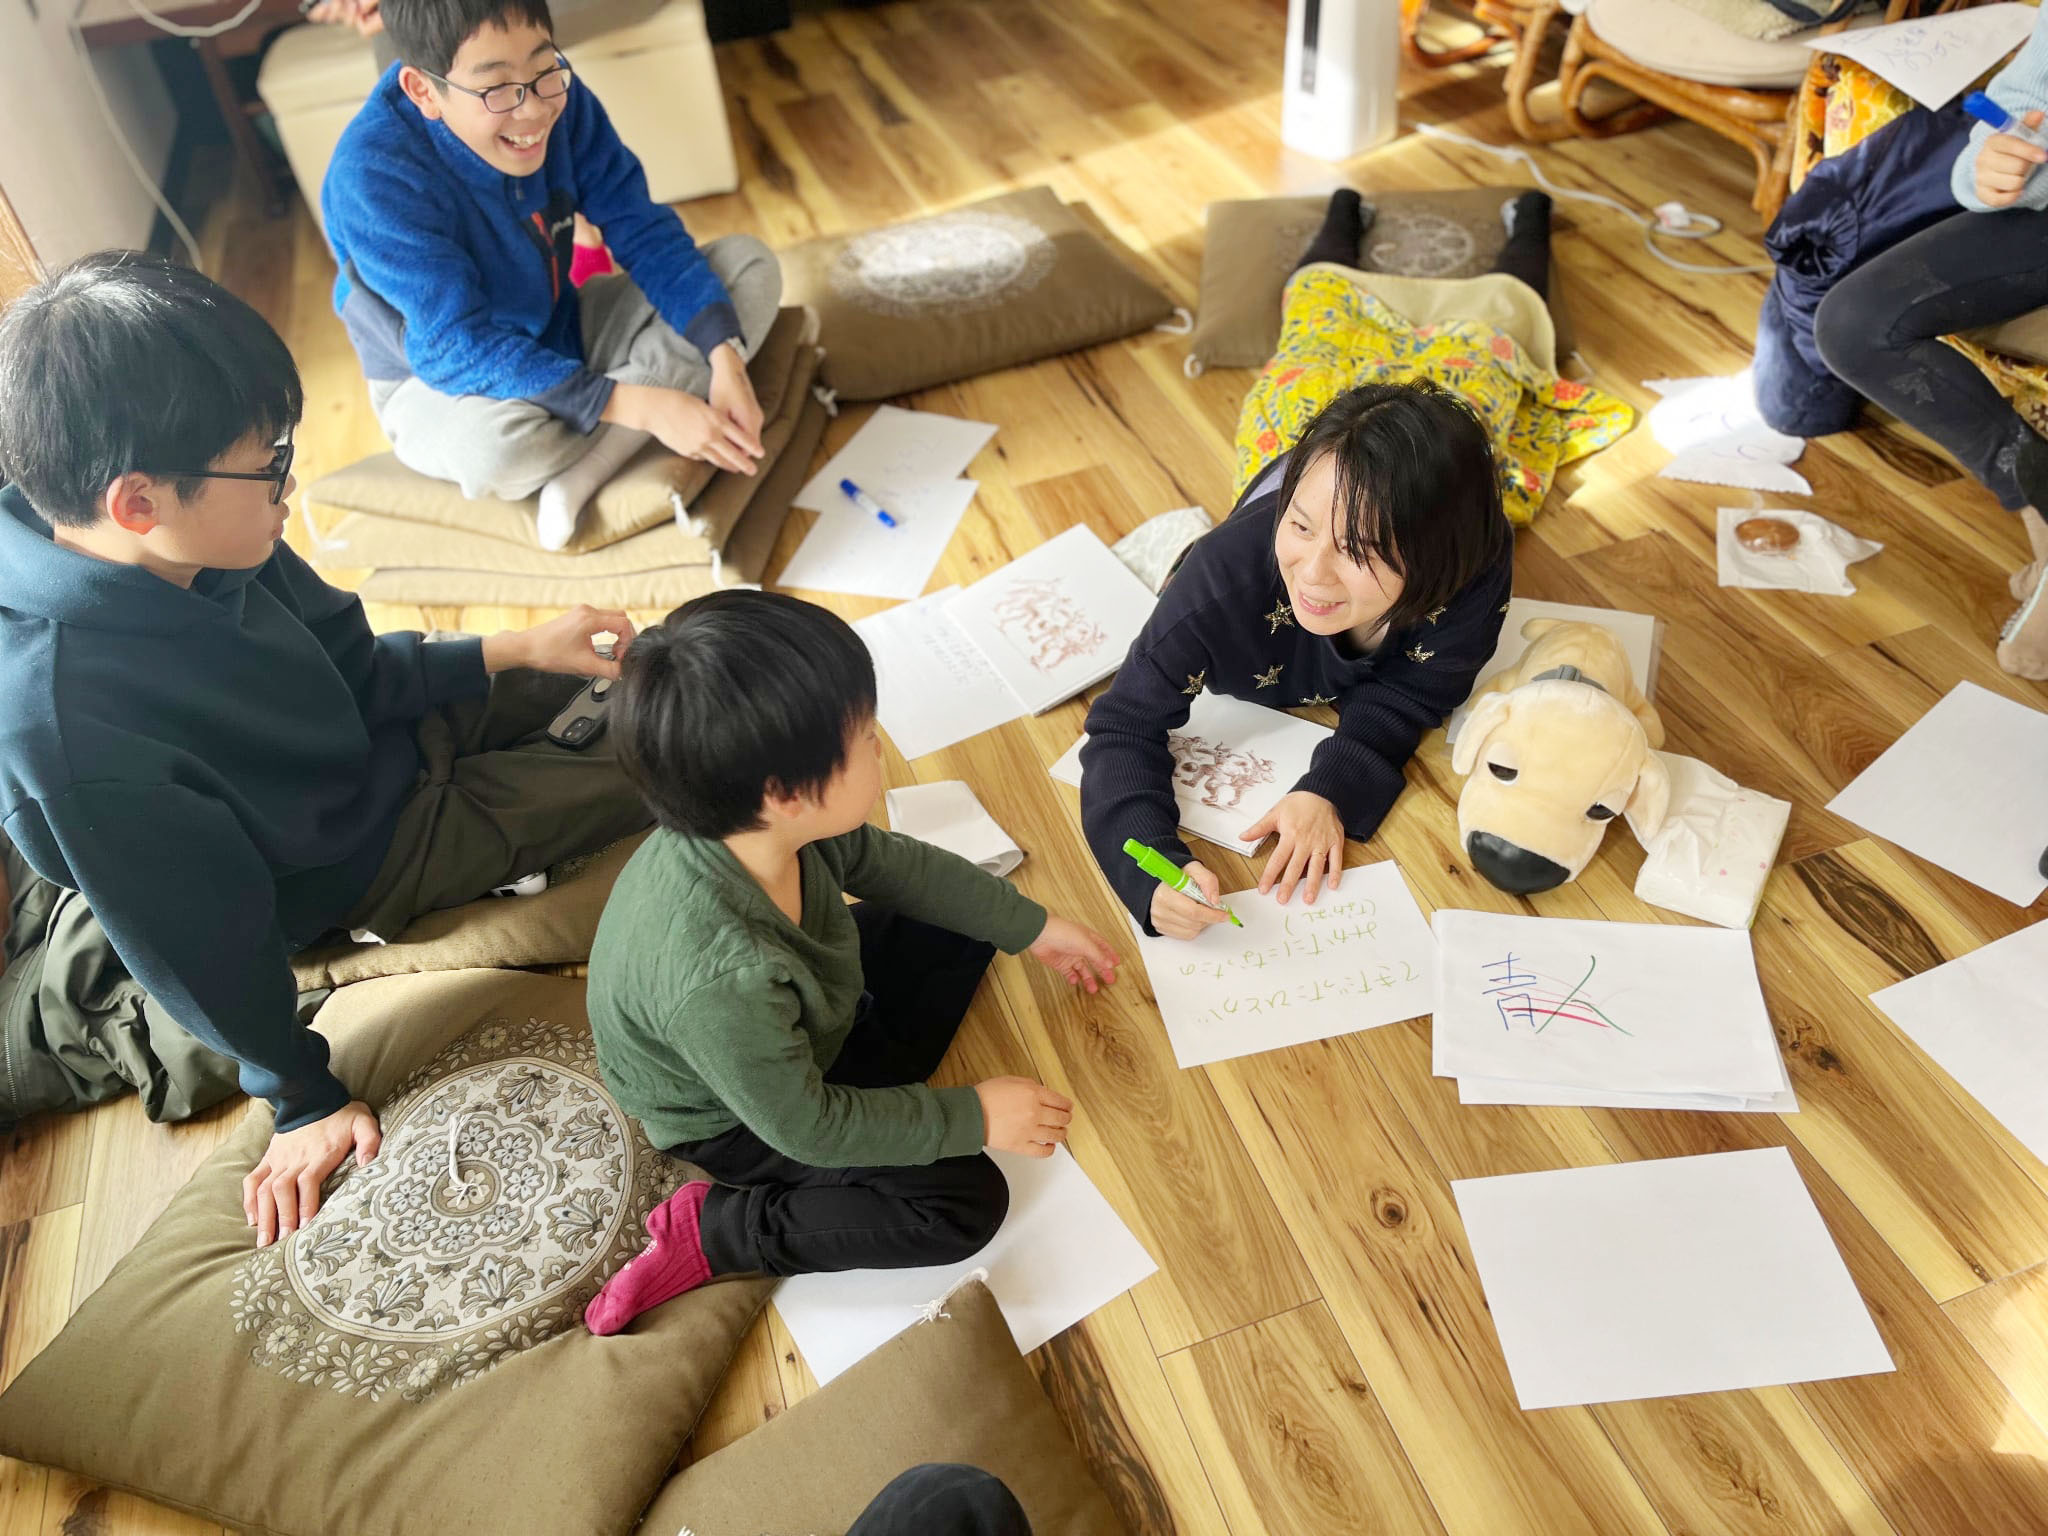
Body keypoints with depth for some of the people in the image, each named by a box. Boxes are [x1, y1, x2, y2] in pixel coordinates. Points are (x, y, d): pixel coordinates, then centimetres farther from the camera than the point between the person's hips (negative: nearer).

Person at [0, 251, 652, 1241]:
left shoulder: (199, 544, -18)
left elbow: (352, 667, 0)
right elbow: (196, 938, -26)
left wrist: (518, 650, -7)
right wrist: (303, 1105, -13)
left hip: (382, 734, 7)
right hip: (373, 861, -7)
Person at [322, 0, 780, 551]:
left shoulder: (556, 96, -15)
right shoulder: (374, 174, -28)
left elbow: (643, 229, -13)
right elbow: (459, 351, -32)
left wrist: (724, 356, -30)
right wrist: (638, 406, -41)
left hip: (564, 331, 6)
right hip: (440, 384, -6)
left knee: (750, 262, -10)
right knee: (495, 440, -43)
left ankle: (582, 469, -23)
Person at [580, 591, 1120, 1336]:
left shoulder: (777, 824, -25)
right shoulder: (720, 978, -45)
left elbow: (890, 864, -3)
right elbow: (803, 1126, -28)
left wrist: (1031, 926, 2)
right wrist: (969, 1117, -19)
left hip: (816, 1017, 7)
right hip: (741, 1117, -7)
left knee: (960, 921, 7)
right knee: (966, 1203, -12)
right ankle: (712, 1230, -5)